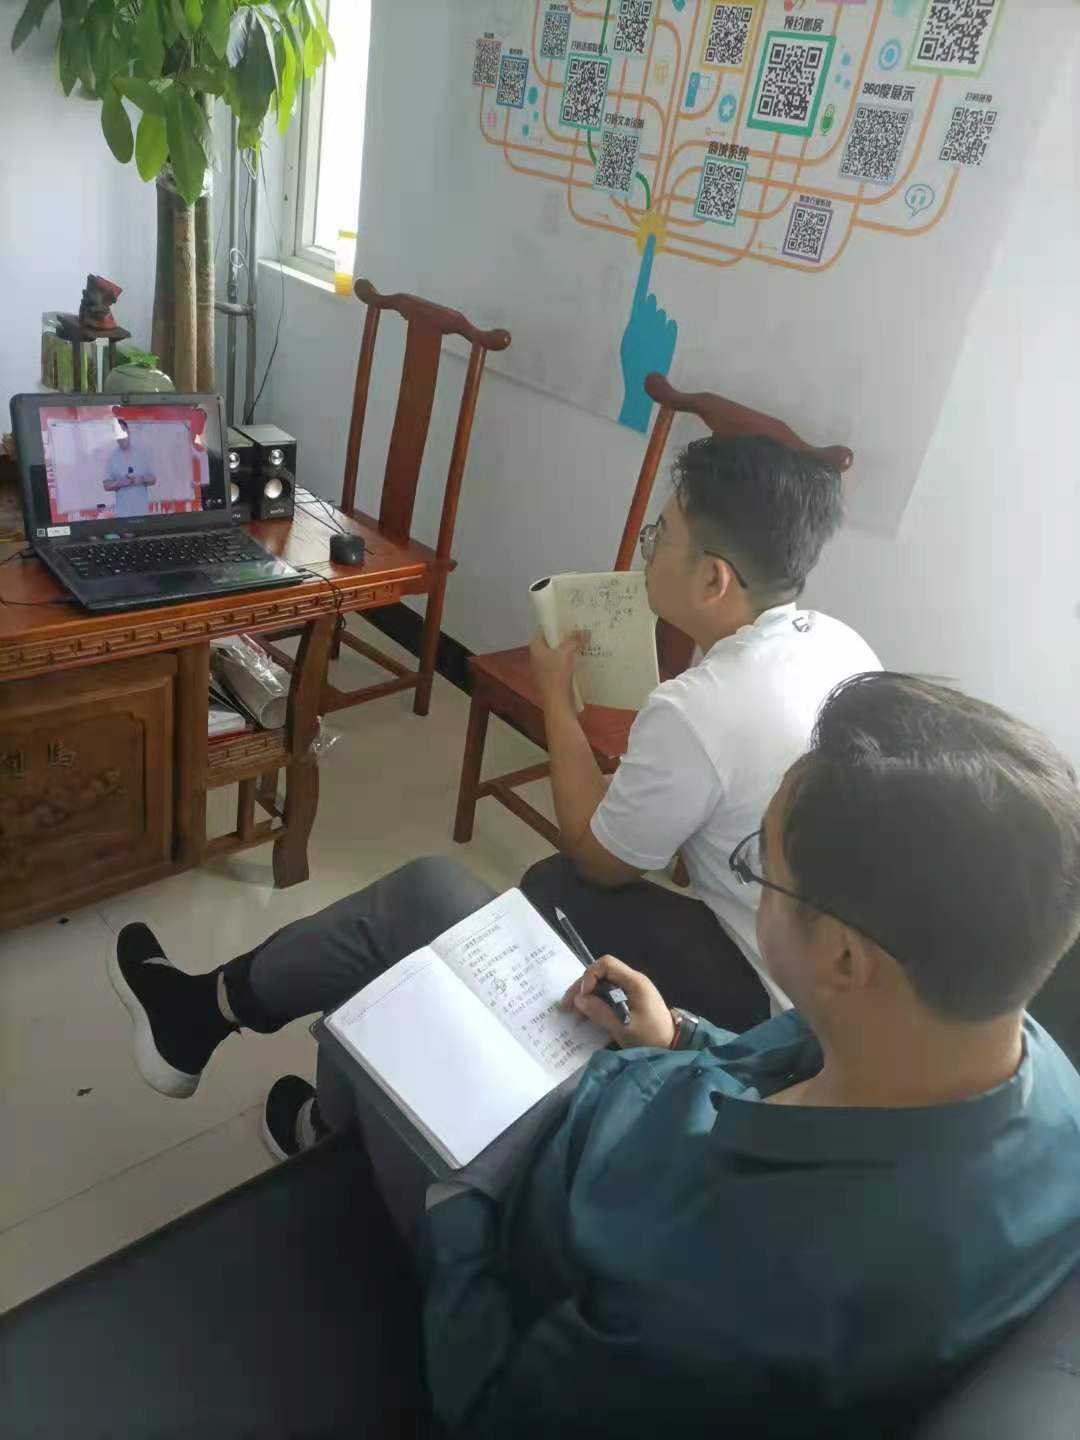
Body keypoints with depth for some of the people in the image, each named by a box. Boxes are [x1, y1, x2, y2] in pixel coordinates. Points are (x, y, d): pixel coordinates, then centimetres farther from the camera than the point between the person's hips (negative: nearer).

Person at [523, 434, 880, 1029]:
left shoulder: (695, 709, -29)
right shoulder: (842, 643, -5)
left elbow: (597, 859, -11)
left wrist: (555, 694, -3)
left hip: (787, 1006, -7)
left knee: (554, 890, 5)